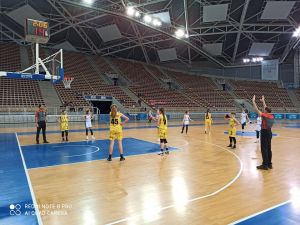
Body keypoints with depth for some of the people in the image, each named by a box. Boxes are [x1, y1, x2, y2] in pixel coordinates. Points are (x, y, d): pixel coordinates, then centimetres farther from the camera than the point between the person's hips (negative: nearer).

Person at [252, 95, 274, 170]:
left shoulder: (265, 115, -13)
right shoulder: (272, 116, 6)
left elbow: (257, 110, -10)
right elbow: (266, 109, 21)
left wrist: (253, 101, -1)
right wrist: (263, 101, 32)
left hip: (264, 132, -8)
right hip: (269, 132, 8)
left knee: (264, 149, -4)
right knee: (269, 149, 13)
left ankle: (265, 165, -1)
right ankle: (269, 164, 20)